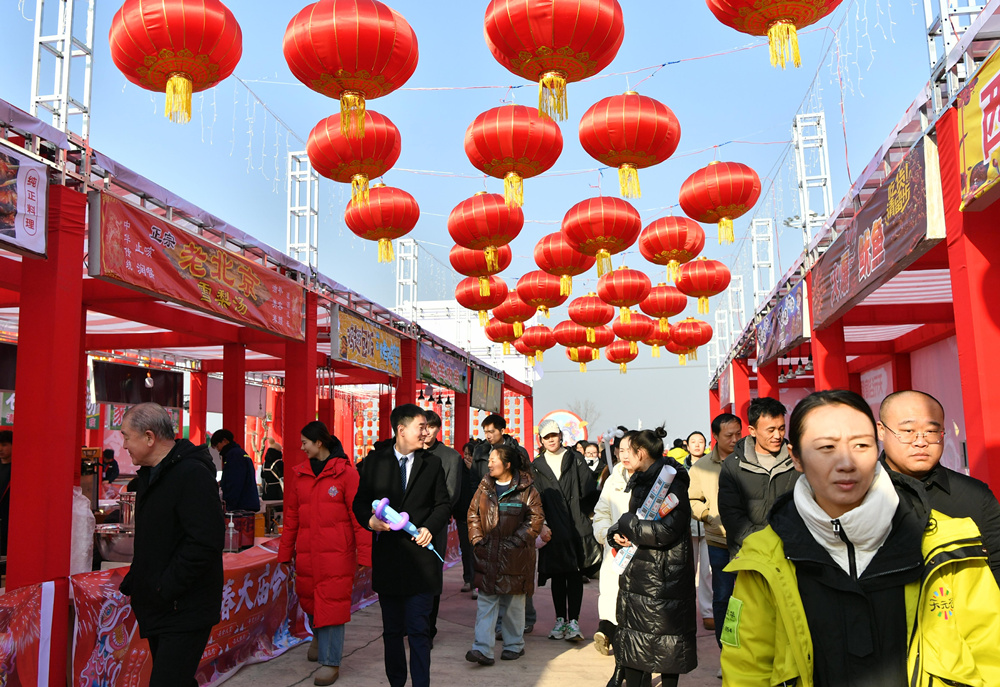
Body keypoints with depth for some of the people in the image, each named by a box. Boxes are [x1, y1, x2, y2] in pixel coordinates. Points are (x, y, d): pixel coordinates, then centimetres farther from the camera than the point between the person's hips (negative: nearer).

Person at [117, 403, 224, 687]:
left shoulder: (192, 474, -20)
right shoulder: (151, 474, 12)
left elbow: (205, 542, -27)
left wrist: (165, 589, -22)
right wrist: (134, 580, 11)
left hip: (184, 614, -10)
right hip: (159, 609, 10)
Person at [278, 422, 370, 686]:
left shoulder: (345, 472, -7)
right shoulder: (301, 473, 9)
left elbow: (360, 515, -8)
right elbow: (291, 515, 13)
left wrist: (363, 554, -10)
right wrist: (285, 552, 14)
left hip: (336, 553, -5)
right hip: (306, 553, 5)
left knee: (331, 604, -3)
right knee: (308, 600, 14)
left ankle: (331, 662, 10)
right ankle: (320, 637, 44)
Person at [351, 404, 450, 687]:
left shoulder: (432, 463, 5)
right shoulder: (375, 460, 4)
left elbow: (443, 504, 8)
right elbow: (360, 501, 6)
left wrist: (429, 527, -9)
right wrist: (370, 520, -14)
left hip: (420, 554, -1)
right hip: (386, 555, 1)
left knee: (418, 630, -3)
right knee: (392, 630, 14)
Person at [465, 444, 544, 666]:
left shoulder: (526, 490, -6)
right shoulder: (484, 487, 8)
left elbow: (535, 519, -7)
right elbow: (473, 514, 12)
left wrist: (514, 541, -12)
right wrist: (477, 539, 0)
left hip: (514, 556, -3)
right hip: (487, 555, 4)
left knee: (514, 602, 9)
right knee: (485, 602, 0)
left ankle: (514, 645, 24)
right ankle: (483, 649, 0)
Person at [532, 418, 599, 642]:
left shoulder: (575, 459, 6)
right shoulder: (537, 466, 9)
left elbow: (589, 491, 1)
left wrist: (584, 515, -7)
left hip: (577, 526, -1)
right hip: (553, 529, 1)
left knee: (575, 574, -1)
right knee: (557, 576, 6)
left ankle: (573, 621, 1)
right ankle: (560, 620, 15)